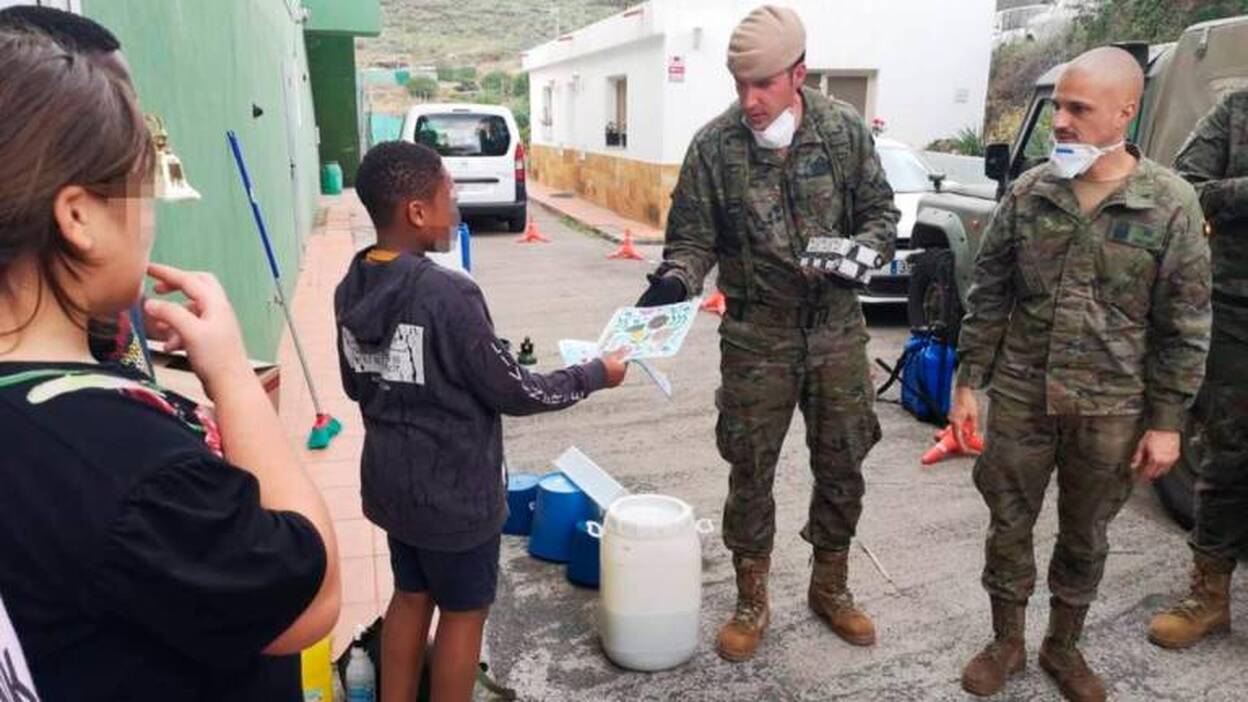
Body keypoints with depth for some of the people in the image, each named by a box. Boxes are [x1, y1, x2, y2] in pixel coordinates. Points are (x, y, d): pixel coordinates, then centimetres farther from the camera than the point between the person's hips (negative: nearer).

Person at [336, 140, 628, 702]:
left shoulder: (352, 289, -2)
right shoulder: (448, 294, -26)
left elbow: (356, 386, 9)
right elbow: (512, 392, -17)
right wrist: (595, 374, -5)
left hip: (391, 480, 7)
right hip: (454, 489, -7)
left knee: (411, 597, 23)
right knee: (463, 612, 13)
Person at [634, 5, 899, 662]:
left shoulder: (845, 129, -4)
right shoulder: (714, 144, -9)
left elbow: (880, 211, 4)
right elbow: (693, 237, -5)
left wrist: (861, 254, -17)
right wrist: (673, 280, -25)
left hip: (838, 331, 2)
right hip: (756, 337, -2)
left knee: (841, 465, 14)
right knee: (751, 471, 8)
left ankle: (830, 587, 37)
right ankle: (751, 600, 29)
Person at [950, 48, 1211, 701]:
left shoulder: (1171, 204, -8)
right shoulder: (1027, 193, -3)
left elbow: (1185, 326, -4)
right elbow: (988, 295, 3)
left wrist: (1166, 421, -5)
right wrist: (968, 382, 1)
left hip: (1111, 410, -1)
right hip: (1020, 396, 2)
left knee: (1084, 536, 15)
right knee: (1008, 525, 12)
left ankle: (1063, 646, 37)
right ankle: (1005, 642, 32)